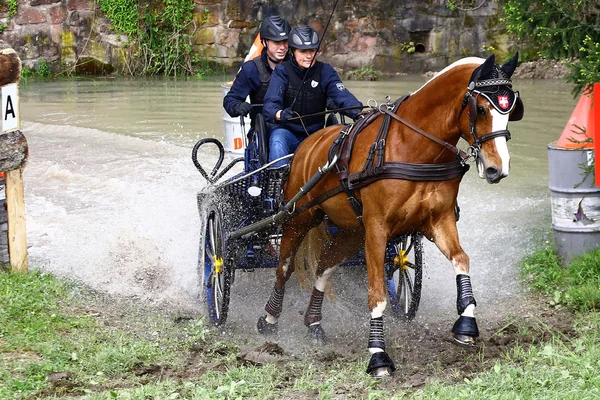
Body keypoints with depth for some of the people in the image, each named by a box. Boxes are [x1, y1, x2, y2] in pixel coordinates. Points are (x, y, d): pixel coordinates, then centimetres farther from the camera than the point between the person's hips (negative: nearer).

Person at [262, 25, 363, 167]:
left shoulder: (325, 71, -1)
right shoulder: (282, 71, -7)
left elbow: (341, 95, -17)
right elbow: (271, 103, -21)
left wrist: (357, 111, -40)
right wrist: (280, 114, -46)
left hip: (315, 133, 2)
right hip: (287, 130, -2)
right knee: (277, 142, -35)